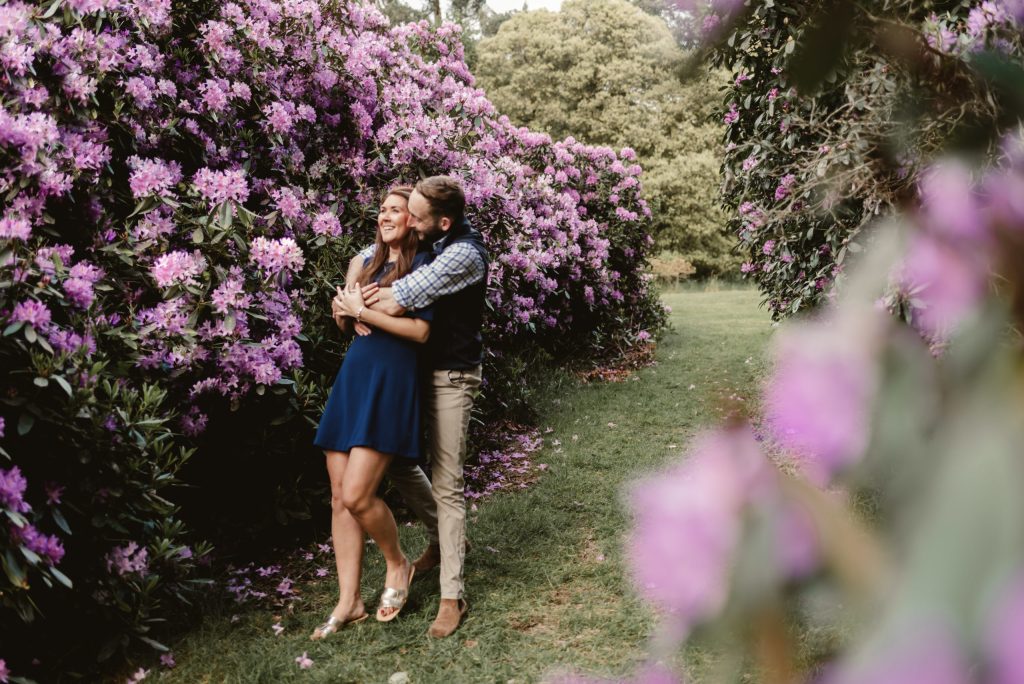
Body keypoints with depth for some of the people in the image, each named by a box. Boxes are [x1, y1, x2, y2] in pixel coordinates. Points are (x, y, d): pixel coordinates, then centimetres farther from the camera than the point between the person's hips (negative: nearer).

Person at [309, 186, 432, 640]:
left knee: (357, 496, -14)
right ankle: (348, 603, 14)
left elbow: (420, 330, -16)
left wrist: (363, 312, -13)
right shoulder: (373, 262, 19)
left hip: (390, 381, -7)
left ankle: (397, 564, 15)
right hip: (353, 376, 7)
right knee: (339, 498, 4)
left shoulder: (421, 264, -3)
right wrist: (344, 311, 2)